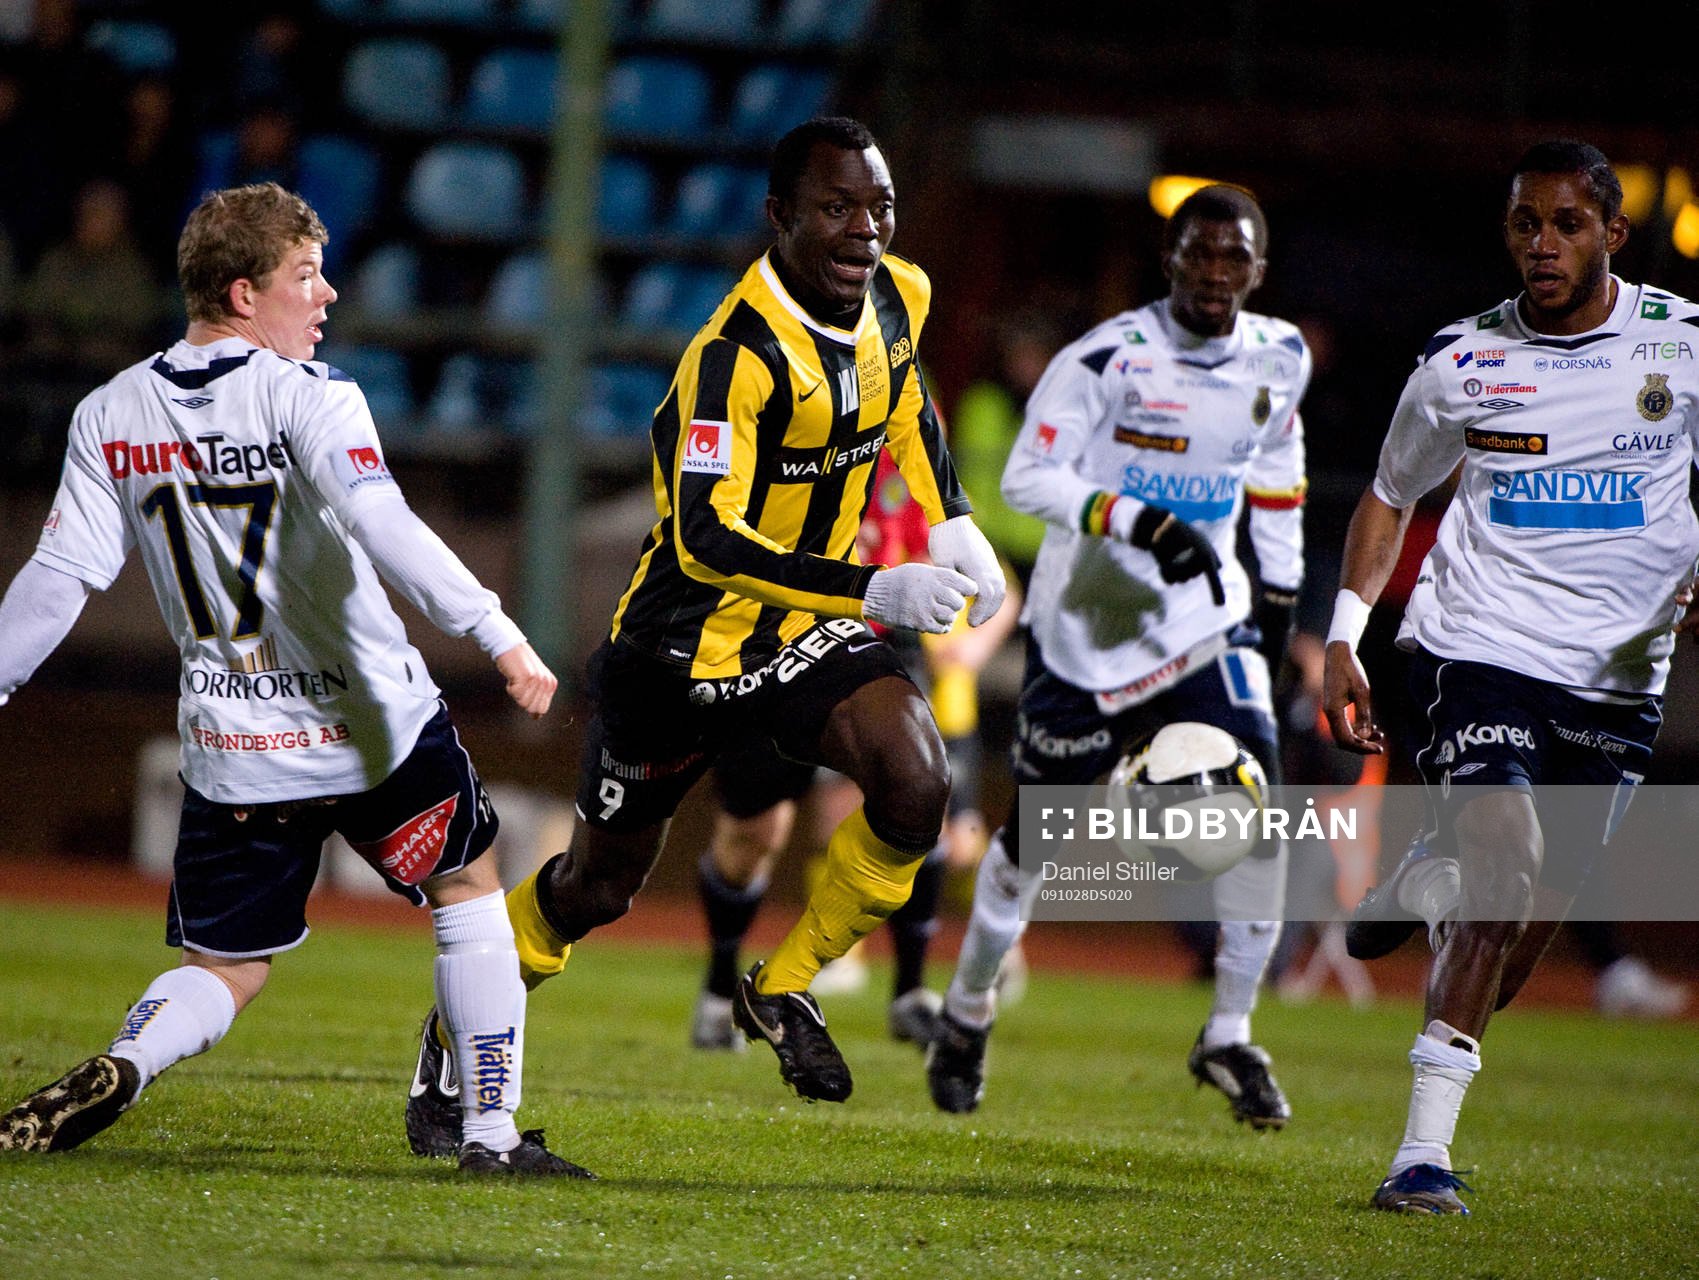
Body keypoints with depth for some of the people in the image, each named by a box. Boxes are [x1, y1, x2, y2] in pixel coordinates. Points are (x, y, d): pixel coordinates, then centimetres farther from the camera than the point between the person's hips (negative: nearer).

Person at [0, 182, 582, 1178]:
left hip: (231, 751, 4)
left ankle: (121, 1067, -17)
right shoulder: (306, 396, -11)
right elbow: (381, 525, -26)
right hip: (374, 724, -4)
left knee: (224, 969, 13)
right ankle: (492, 1131, 12)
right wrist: (497, 633, -30)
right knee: (470, 892, 18)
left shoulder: (111, 416, 3)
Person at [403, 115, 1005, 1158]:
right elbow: (707, 539, -35)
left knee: (916, 786, -22)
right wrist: (868, 590, -43)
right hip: (692, 639, -5)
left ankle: (784, 989, 1)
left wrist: (953, 527, 10)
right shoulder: (738, 352, -28)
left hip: (810, 634, 5)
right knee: (600, 886, 10)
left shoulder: (899, 298, -4)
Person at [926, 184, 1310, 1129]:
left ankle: (1231, 1035, -4)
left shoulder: (1278, 361, 2)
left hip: (1204, 615, 4)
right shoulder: (1111, 357, -15)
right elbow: (1028, 476, -16)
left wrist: (1281, 593, 18)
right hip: (1088, 620, -3)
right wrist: (1140, 523, -26)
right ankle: (969, 1009, 30)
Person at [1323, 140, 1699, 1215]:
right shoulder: (1464, 360, 3)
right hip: (1483, 646, -2)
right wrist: (1344, 641, 7)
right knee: (1506, 854, -22)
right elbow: (1392, 495, 16)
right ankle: (1425, 1150, -21)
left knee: (1535, 913, 5)